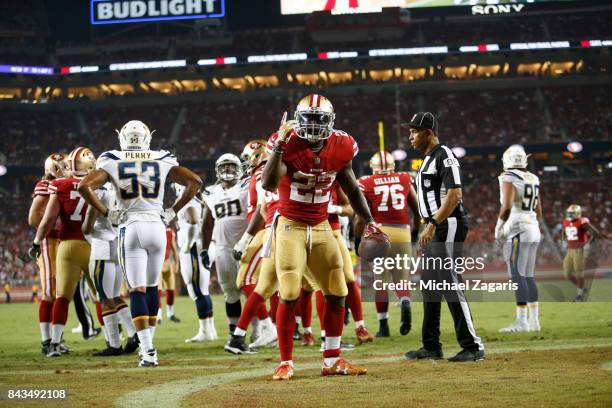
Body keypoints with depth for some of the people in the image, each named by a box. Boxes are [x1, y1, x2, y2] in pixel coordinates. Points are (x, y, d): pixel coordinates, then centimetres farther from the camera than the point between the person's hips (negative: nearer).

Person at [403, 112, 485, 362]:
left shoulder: (444, 156, -12)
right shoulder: (428, 159, 20)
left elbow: (454, 194, -21)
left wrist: (433, 225, -24)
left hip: (447, 226, -11)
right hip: (433, 230, 11)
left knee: (450, 284, -13)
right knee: (429, 285, 11)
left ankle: (472, 346, -11)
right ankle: (431, 346, 17)